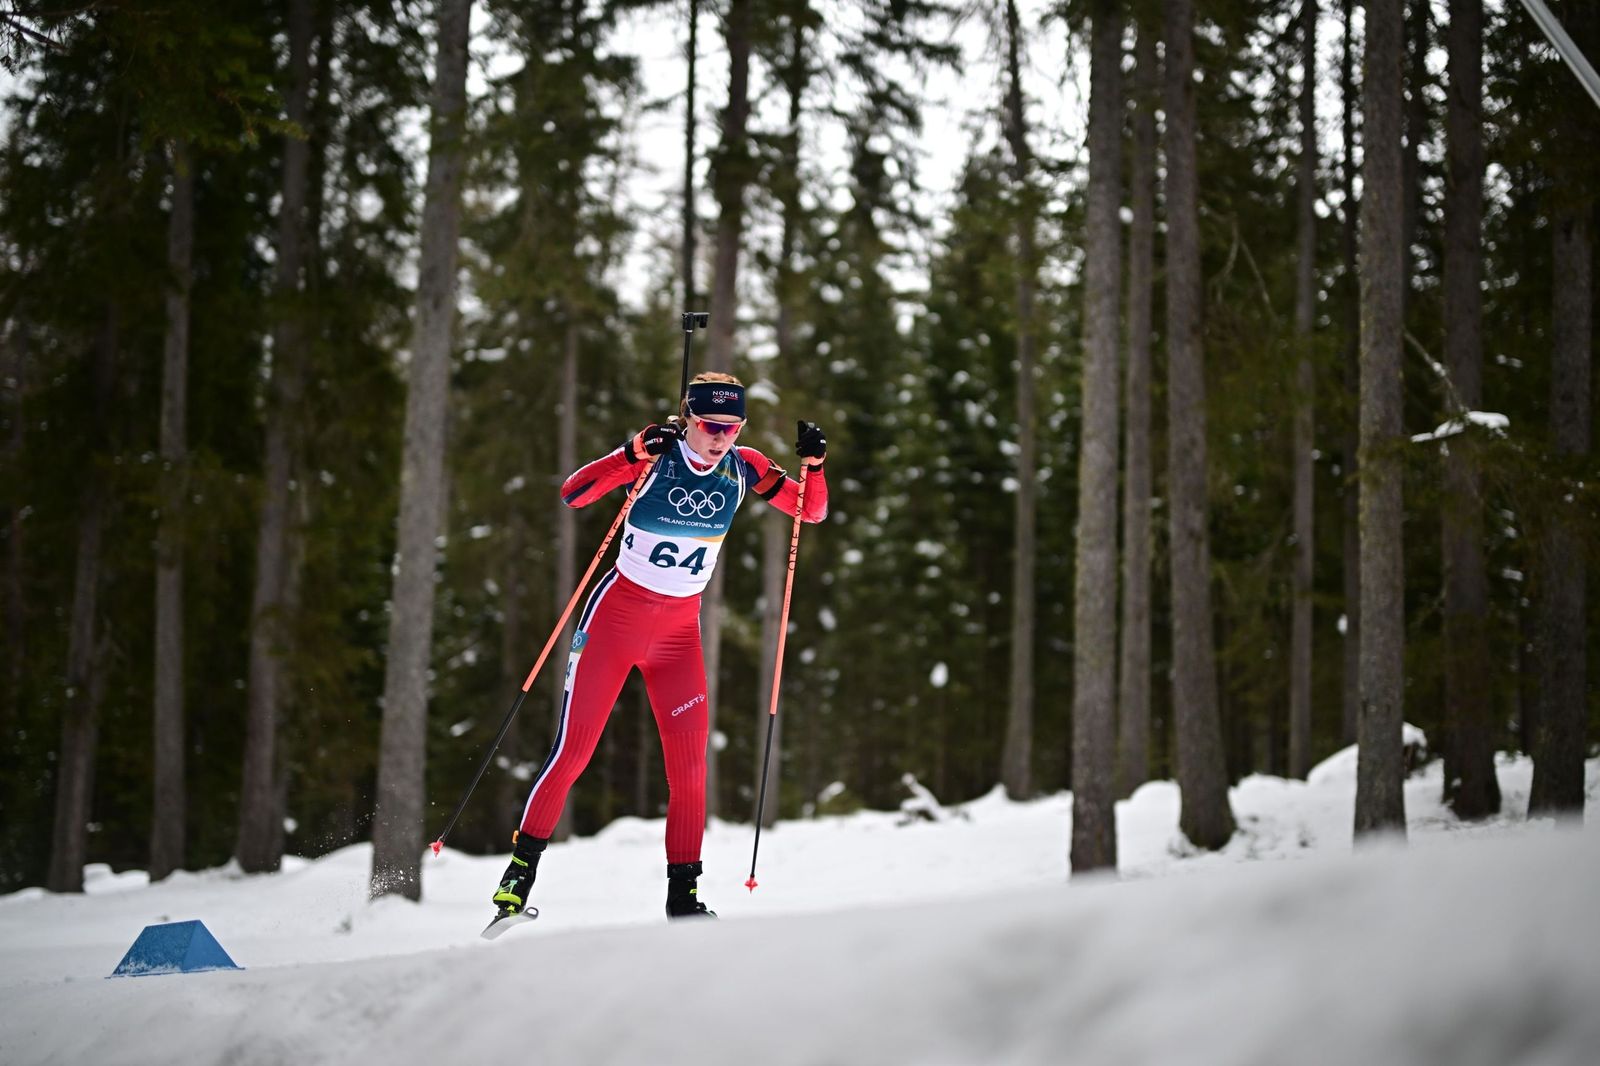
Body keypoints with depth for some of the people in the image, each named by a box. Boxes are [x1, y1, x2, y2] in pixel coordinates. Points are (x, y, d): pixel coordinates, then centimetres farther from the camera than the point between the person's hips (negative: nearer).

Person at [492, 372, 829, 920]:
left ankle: (683, 894, 6)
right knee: (573, 751, -5)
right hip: (616, 615, -3)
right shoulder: (655, 455, -14)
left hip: (679, 630, 4)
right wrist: (632, 454, -38)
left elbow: (812, 511, 3)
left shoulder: (742, 467, -3)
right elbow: (572, 494, -25)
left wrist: (812, 464, -16)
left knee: (689, 766, -3)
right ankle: (521, 869, 7)